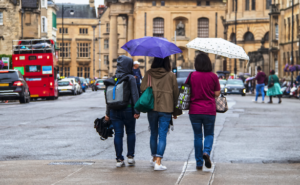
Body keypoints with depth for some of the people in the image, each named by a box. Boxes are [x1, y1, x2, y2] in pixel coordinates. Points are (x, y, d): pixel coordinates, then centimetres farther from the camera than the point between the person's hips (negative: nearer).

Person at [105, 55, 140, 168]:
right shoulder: (130, 78, -7)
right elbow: (135, 95, -11)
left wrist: (108, 113, 11)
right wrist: (136, 111, -8)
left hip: (114, 110, 3)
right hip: (128, 109, -3)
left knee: (118, 134, 4)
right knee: (130, 132, 14)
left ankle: (119, 159, 2)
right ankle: (130, 156, 13)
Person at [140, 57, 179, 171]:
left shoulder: (149, 73, 0)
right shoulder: (171, 75, -1)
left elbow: (142, 89, -3)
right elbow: (175, 93, 2)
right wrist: (175, 111, 11)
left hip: (152, 108, 2)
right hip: (166, 109, -2)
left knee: (153, 134, 17)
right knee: (162, 135, -2)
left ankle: (154, 159, 29)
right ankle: (158, 162, -11)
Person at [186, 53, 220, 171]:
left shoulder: (192, 76, -6)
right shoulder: (213, 76, -5)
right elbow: (217, 93, -1)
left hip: (194, 111, 0)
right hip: (209, 111, 0)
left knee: (197, 136, 9)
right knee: (209, 134, 15)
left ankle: (199, 163, 10)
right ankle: (206, 152, -14)